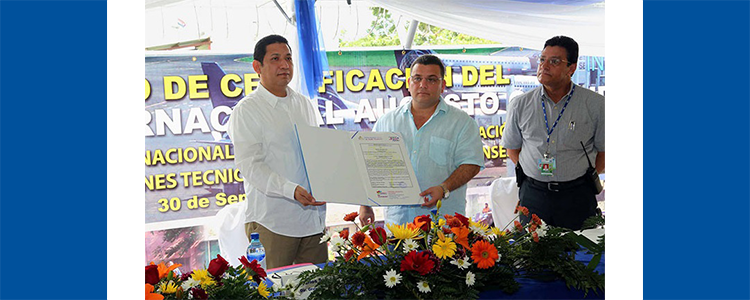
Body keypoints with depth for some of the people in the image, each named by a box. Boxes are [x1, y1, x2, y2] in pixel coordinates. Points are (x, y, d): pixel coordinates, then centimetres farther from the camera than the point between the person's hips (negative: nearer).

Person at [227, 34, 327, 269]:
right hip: (272, 221, -5)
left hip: (313, 218, 6)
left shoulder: (304, 104, 16)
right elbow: (249, 165, -13)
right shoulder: (247, 110, -4)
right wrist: (291, 190, -26)